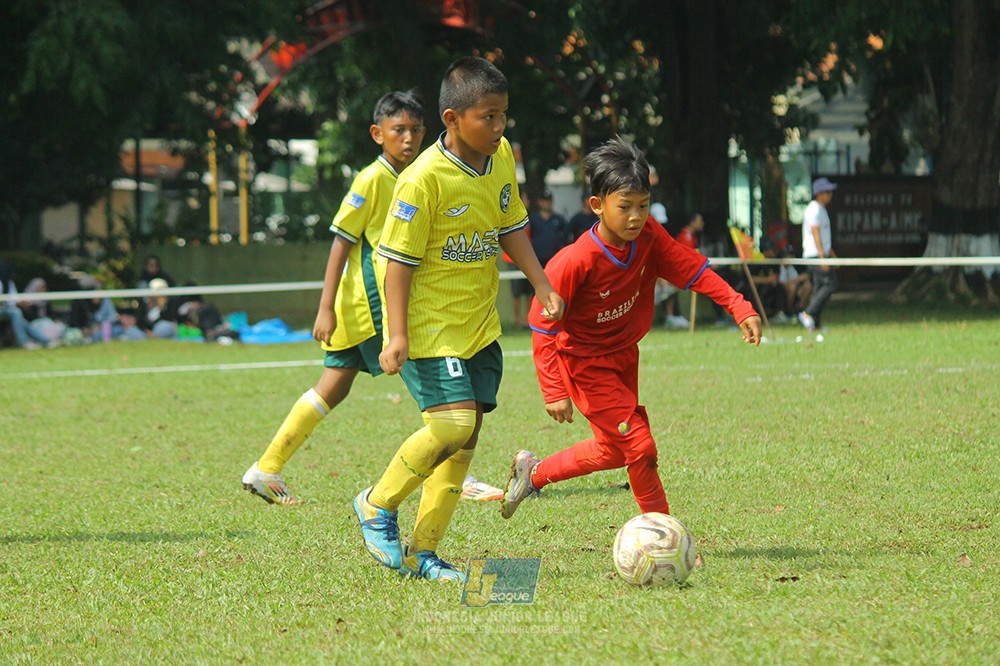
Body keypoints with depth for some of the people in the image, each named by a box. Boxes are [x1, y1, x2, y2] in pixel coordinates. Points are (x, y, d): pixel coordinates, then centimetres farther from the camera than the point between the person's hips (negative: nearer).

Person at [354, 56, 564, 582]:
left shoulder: (501, 157, 3)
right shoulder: (425, 179, -19)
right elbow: (398, 260, -16)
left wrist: (541, 285, 8)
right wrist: (397, 334, -20)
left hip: (478, 324, 8)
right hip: (429, 326, -8)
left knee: (464, 439, 4)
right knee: (454, 421, -20)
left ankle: (422, 553, 12)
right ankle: (378, 504, 3)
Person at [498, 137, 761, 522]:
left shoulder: (649, 237, -14)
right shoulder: (574, 263, -31)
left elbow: (694, 270, -7)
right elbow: (543, 327, -24)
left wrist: (739, 308, -20)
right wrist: (554, 392, -26)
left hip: (623, 356, 8)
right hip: (584, 363, -7)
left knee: (613, 451, 20)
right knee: (640, 446, -11)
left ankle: (533, 473, 38)